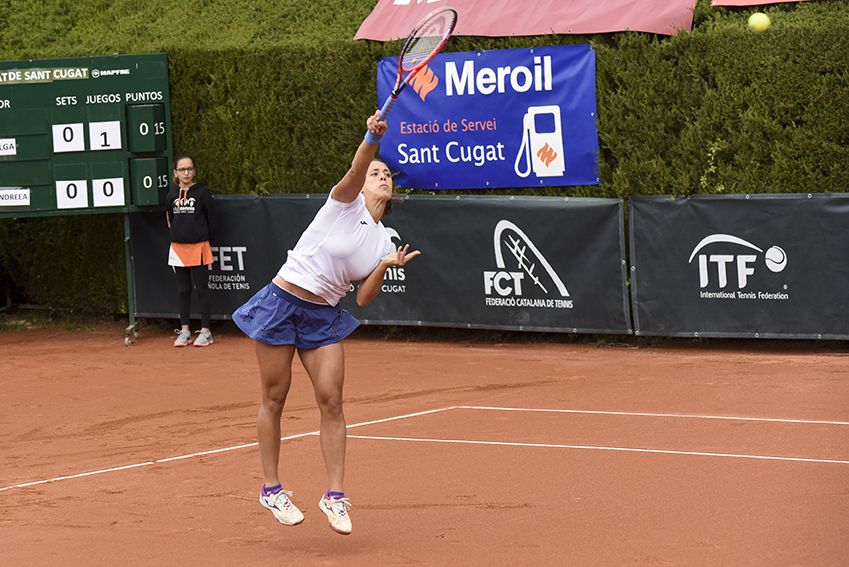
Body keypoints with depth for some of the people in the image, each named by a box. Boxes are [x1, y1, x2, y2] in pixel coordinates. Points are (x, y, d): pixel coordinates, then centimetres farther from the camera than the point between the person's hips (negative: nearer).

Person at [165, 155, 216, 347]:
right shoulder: (172, 196, 6)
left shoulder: (202, 192, -6)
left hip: (198, 247, -4)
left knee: (201, 288, 0)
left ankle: (205, 331, 4)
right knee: (183, 290, 9)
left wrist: (200, 235, 6)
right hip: (178, 247, 4)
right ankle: (184, 330, 14)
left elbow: (210, 219, 0)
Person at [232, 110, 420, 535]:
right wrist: (373, 139, -44)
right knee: (274, 399, 2)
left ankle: (334, 495, -2)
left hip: (324, 318, 5)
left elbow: (364, 299, 5)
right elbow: (356, 170, -27)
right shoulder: (345, 203, -5)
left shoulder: (383, 241, 9)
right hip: (282, 303, -5)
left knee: (331, 400, -7)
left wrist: (385, 266, -10)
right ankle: (271, 489, 13)